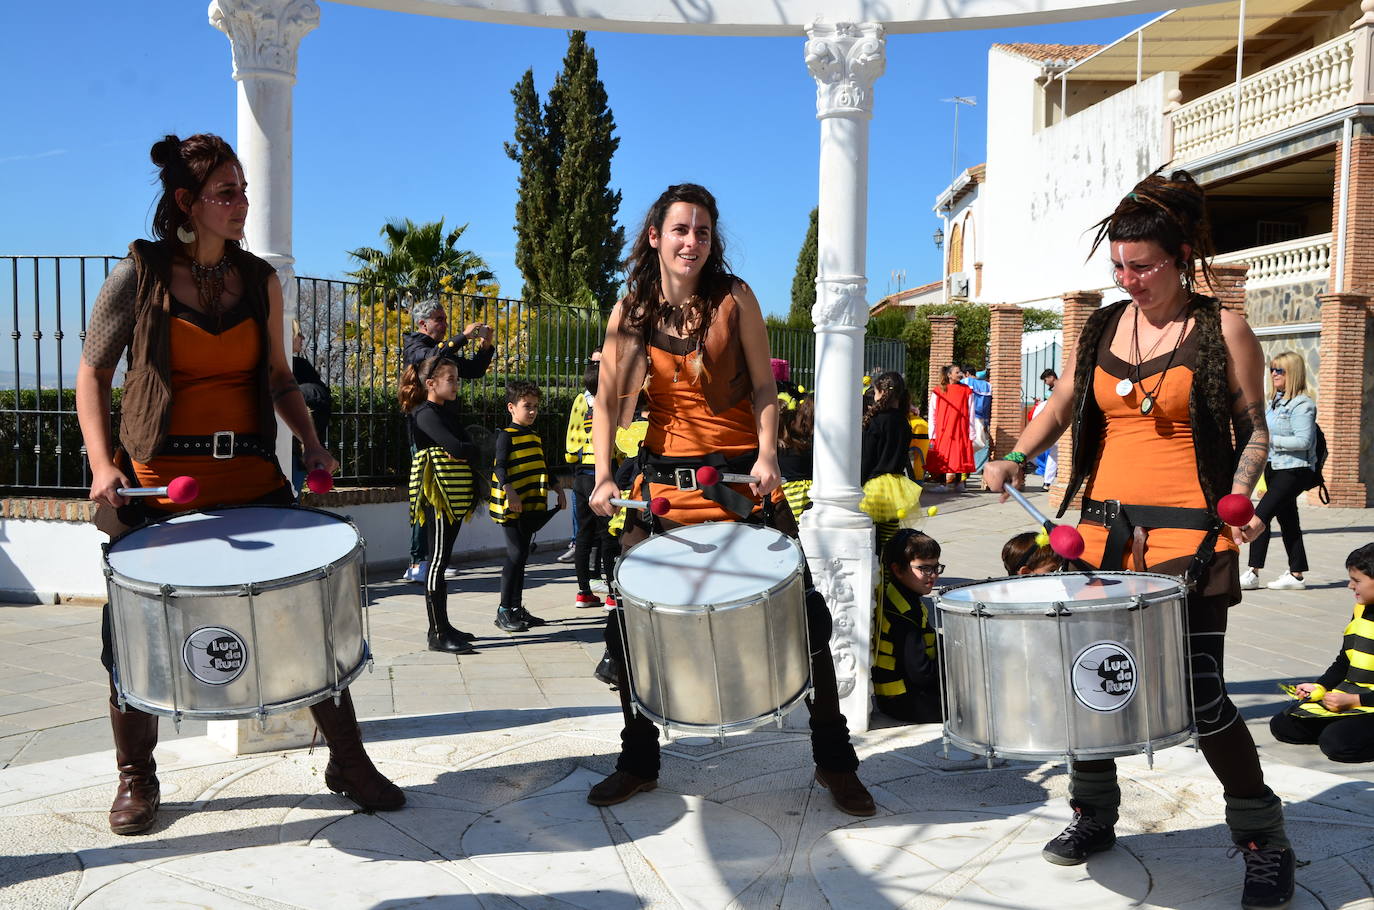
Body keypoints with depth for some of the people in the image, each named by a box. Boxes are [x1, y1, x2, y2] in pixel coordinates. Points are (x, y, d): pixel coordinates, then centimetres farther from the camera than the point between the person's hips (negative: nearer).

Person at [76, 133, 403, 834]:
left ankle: (348, 761, 16)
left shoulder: (259, 278, 5)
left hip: (251, 475, 2)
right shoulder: (139, 275, -4)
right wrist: (102, 463, -11)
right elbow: (92, 373, 2)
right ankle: (136, 780, 30)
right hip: (157, 483, -2)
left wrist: (310, 441, -1)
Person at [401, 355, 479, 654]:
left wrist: (466, 450, -10)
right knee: (438, 560, -7)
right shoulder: (425, 414, -11)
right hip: (438, 496, -10)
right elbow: (457, 448, -23)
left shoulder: (443, 413, 19)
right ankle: (438, 634, -5)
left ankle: (441, 626, 19)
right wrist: (477, 449, -3)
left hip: (453, 498, 10)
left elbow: (461, 448, 12)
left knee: (441, 560, 12)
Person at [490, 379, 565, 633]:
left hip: (531, 507, 8)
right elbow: (500, 467, -18)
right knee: (515, 555, -11)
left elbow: (542, 468, 25)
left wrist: (557, 489, 24)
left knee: (522, 556, 11)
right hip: (511, 506, -8)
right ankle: (504, 611, -4)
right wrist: (509, 491, -31)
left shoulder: (535, 436, 16)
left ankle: (517, 608, 18)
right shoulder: (506, 435, -7)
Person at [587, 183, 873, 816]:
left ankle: (834, 759, 17)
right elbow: (609, 401, -1)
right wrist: (603, 476, -15)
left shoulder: (734, 299, -2)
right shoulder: (631, 312, 3)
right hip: (665, 478, 2)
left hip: (742, 477, -2)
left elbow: (764, 388, -1)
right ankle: (638, 761, 22)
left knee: (803, 610, -1)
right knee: (628, 620, 2)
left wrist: (767, 456, -17)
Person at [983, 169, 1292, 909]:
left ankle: (1264, 840, 16)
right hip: (1106, 528, 5)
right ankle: (1094, 814, 30)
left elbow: (1252, 431, 1)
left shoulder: (1223, 331, -2)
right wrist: (1016, 458, -2)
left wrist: (1238, 495, -17)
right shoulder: (1100, 328, 9)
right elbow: (1061, 407, 15)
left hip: (1189, 536, -4)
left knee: (1199, 692, -6)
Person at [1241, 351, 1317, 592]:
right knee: (1288, 521, 11)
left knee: (1260, 515, -13)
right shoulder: (1275, 401, 13)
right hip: (1274, 468, 9)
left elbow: (1303, 441, -21)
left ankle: (1253, 573, -8)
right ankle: (1296, 574, 17)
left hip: (1294, 470, -9)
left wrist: (1270, 439, -20)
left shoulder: (1301, 405, -14)